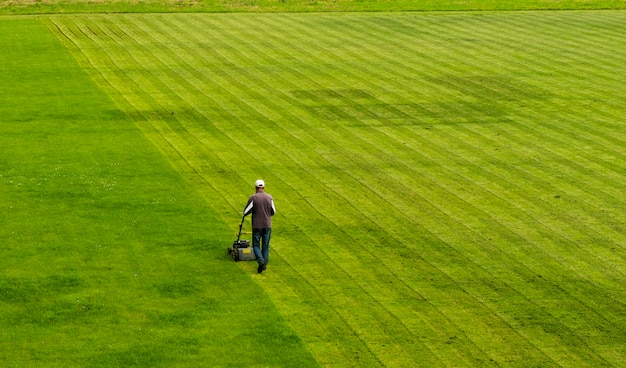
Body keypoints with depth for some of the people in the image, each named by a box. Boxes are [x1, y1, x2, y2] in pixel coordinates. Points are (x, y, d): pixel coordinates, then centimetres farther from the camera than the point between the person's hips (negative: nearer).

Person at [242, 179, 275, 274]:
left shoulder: (253, 198, -12)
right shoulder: (269, 197, -1)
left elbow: (246, 211, -9)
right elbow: (273, 211, 7)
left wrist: (244, 215, 13)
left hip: (257, 226, -3)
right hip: (267, 225, 3)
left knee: (256, 245, 7)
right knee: (265, 245, 13)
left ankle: (260, 260, -15)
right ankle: (265, 264, 15)